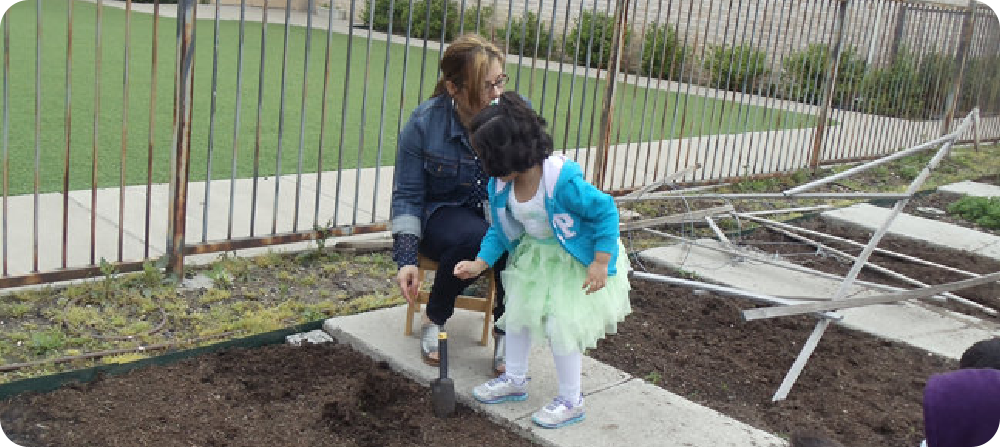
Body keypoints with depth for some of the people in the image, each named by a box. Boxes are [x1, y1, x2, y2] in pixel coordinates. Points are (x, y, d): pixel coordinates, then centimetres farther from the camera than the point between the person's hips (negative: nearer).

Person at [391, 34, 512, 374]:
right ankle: (434, 319, -7)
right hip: (444, 214, -2)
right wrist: (406, 258, -15)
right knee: (474, 237, -36)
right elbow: (408, 196, -6)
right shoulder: (424, 123, -11)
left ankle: (505, 332, -8)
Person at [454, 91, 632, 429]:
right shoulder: (501, 184, -13)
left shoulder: (563, 179, -35)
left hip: (575, 259, -7)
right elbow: (501, 230, 2)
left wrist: (601, 263, -26)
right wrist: (480, 264, -5)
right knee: (517, 311, 15)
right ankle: (515, 380, 36)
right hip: (535, 253, 8)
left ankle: (571, 401, 13)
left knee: (561, 325, -7)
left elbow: (605, 211, -25)